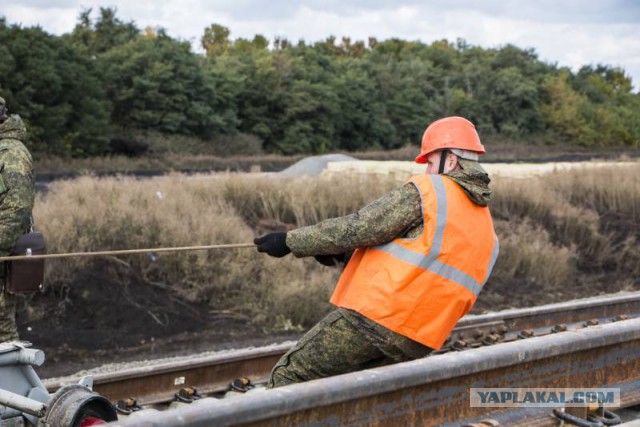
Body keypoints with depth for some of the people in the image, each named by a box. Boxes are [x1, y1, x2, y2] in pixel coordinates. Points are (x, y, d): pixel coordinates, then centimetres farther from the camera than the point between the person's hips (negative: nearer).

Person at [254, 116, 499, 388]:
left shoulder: (424, 191, -6)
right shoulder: (488, 231, 17)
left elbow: (357, 228, -9)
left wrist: (291, 241, 0)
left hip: (375, 317, -8)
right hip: (415, 344, 8)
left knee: (289, 376, 2)